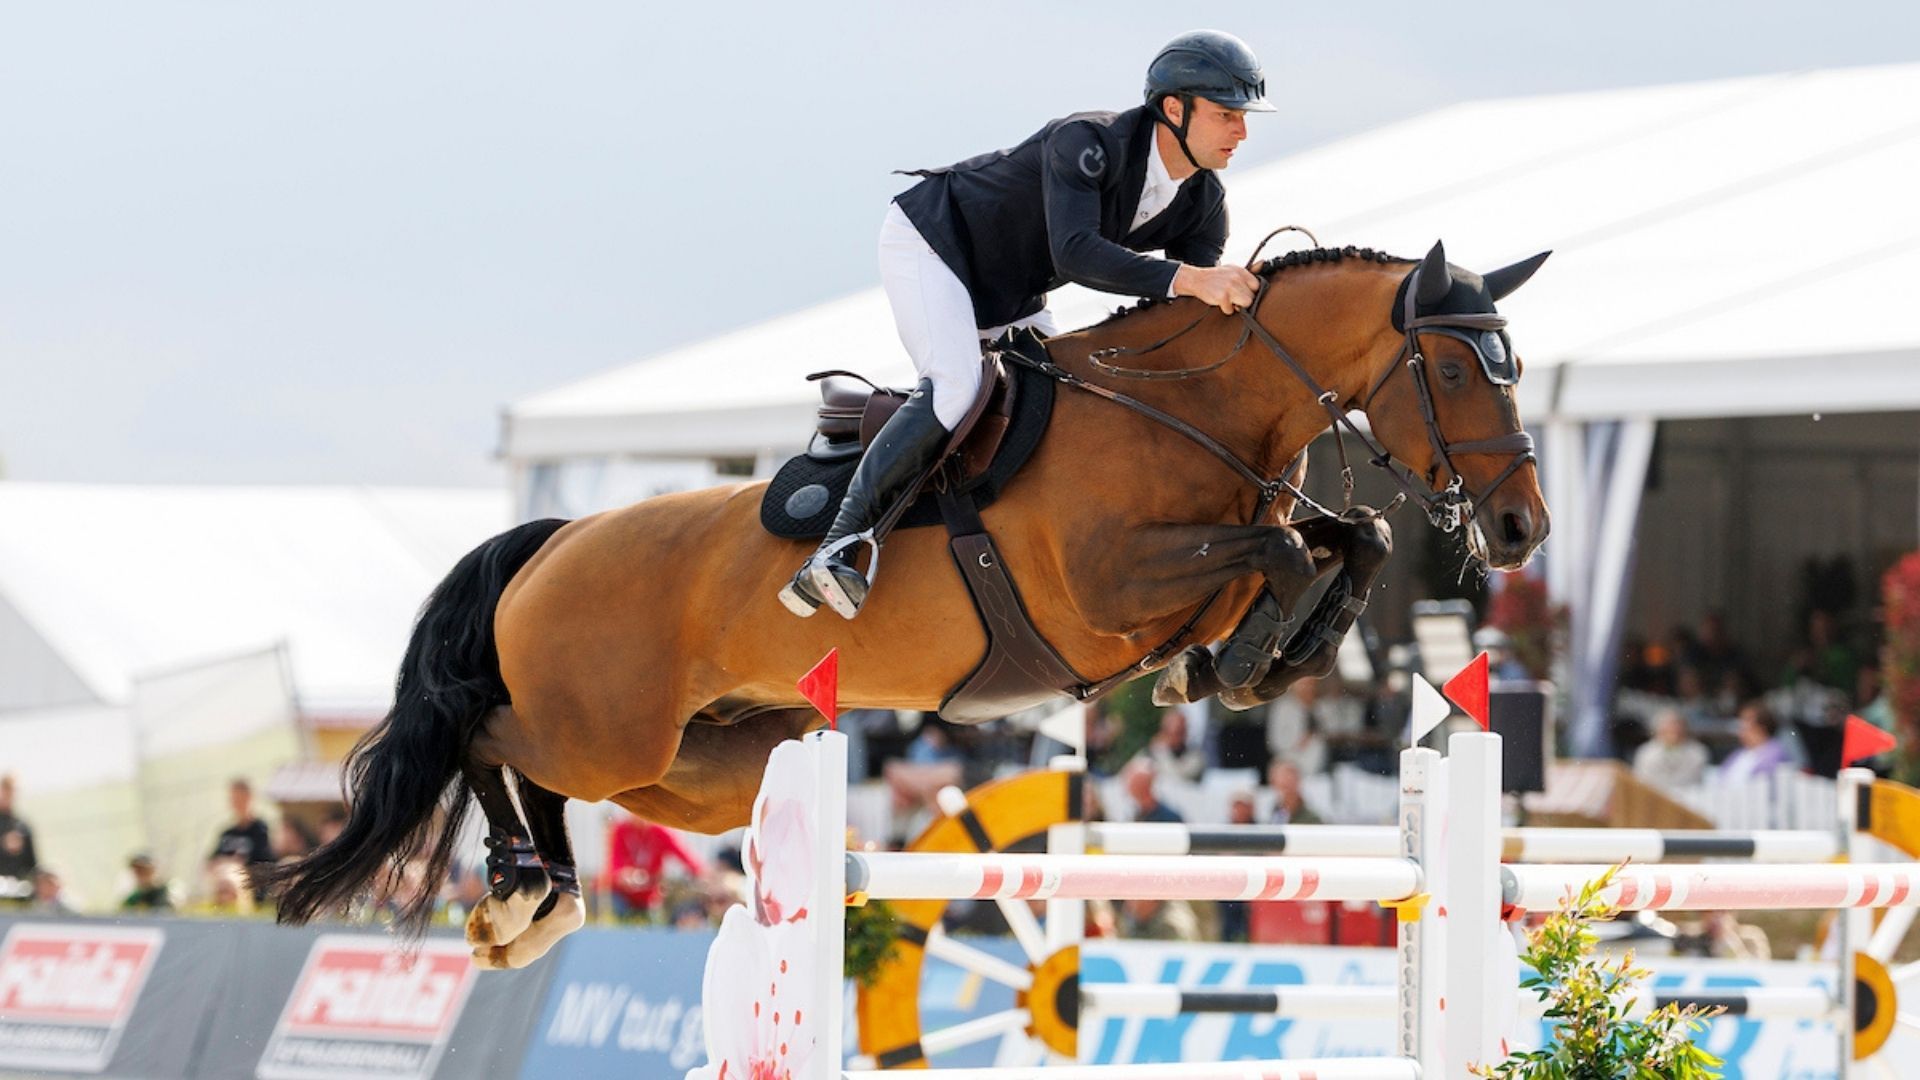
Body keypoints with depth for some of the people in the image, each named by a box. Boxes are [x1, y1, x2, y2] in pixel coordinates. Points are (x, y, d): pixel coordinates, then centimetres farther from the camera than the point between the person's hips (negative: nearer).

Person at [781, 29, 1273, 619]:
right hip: (930, 240, -9)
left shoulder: (1204, 205, -10)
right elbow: (1074, 252, -47)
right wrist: (1187, 279, -57)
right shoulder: (1085, 142, -32)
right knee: (955, 388, -30)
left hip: (1010, 296, 9)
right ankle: (836, 550, -31)